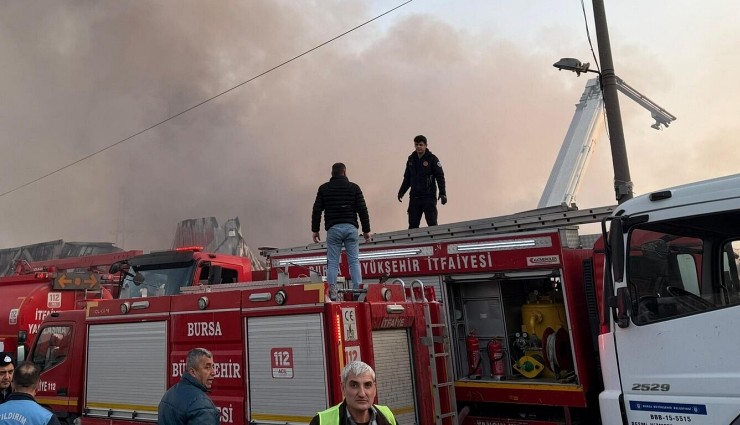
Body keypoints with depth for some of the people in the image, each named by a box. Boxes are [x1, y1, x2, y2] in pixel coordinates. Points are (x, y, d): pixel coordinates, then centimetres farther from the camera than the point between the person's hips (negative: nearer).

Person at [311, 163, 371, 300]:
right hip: (351, 228, 0)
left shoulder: (324, 188, 8)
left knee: (332, 262, 2)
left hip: (333, 228, 0)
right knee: (354, 261, 3)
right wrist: (366, 230, 8)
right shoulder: (354, 187, 7)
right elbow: (362, 210, 3)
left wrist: (315, 229, 13)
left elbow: (317, 210, 6)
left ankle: (332, 293, -4)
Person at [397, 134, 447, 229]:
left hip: (429, 197, -4)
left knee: (432, 224, -3)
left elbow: (440, 177, -6)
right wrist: (401, 192, 11)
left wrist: (442, 193, -15)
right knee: (412, 225, 4)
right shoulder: (411, 159, 12)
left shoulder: (432, 159, -2)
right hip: (414, 197, 5)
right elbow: (407, 178, 19)